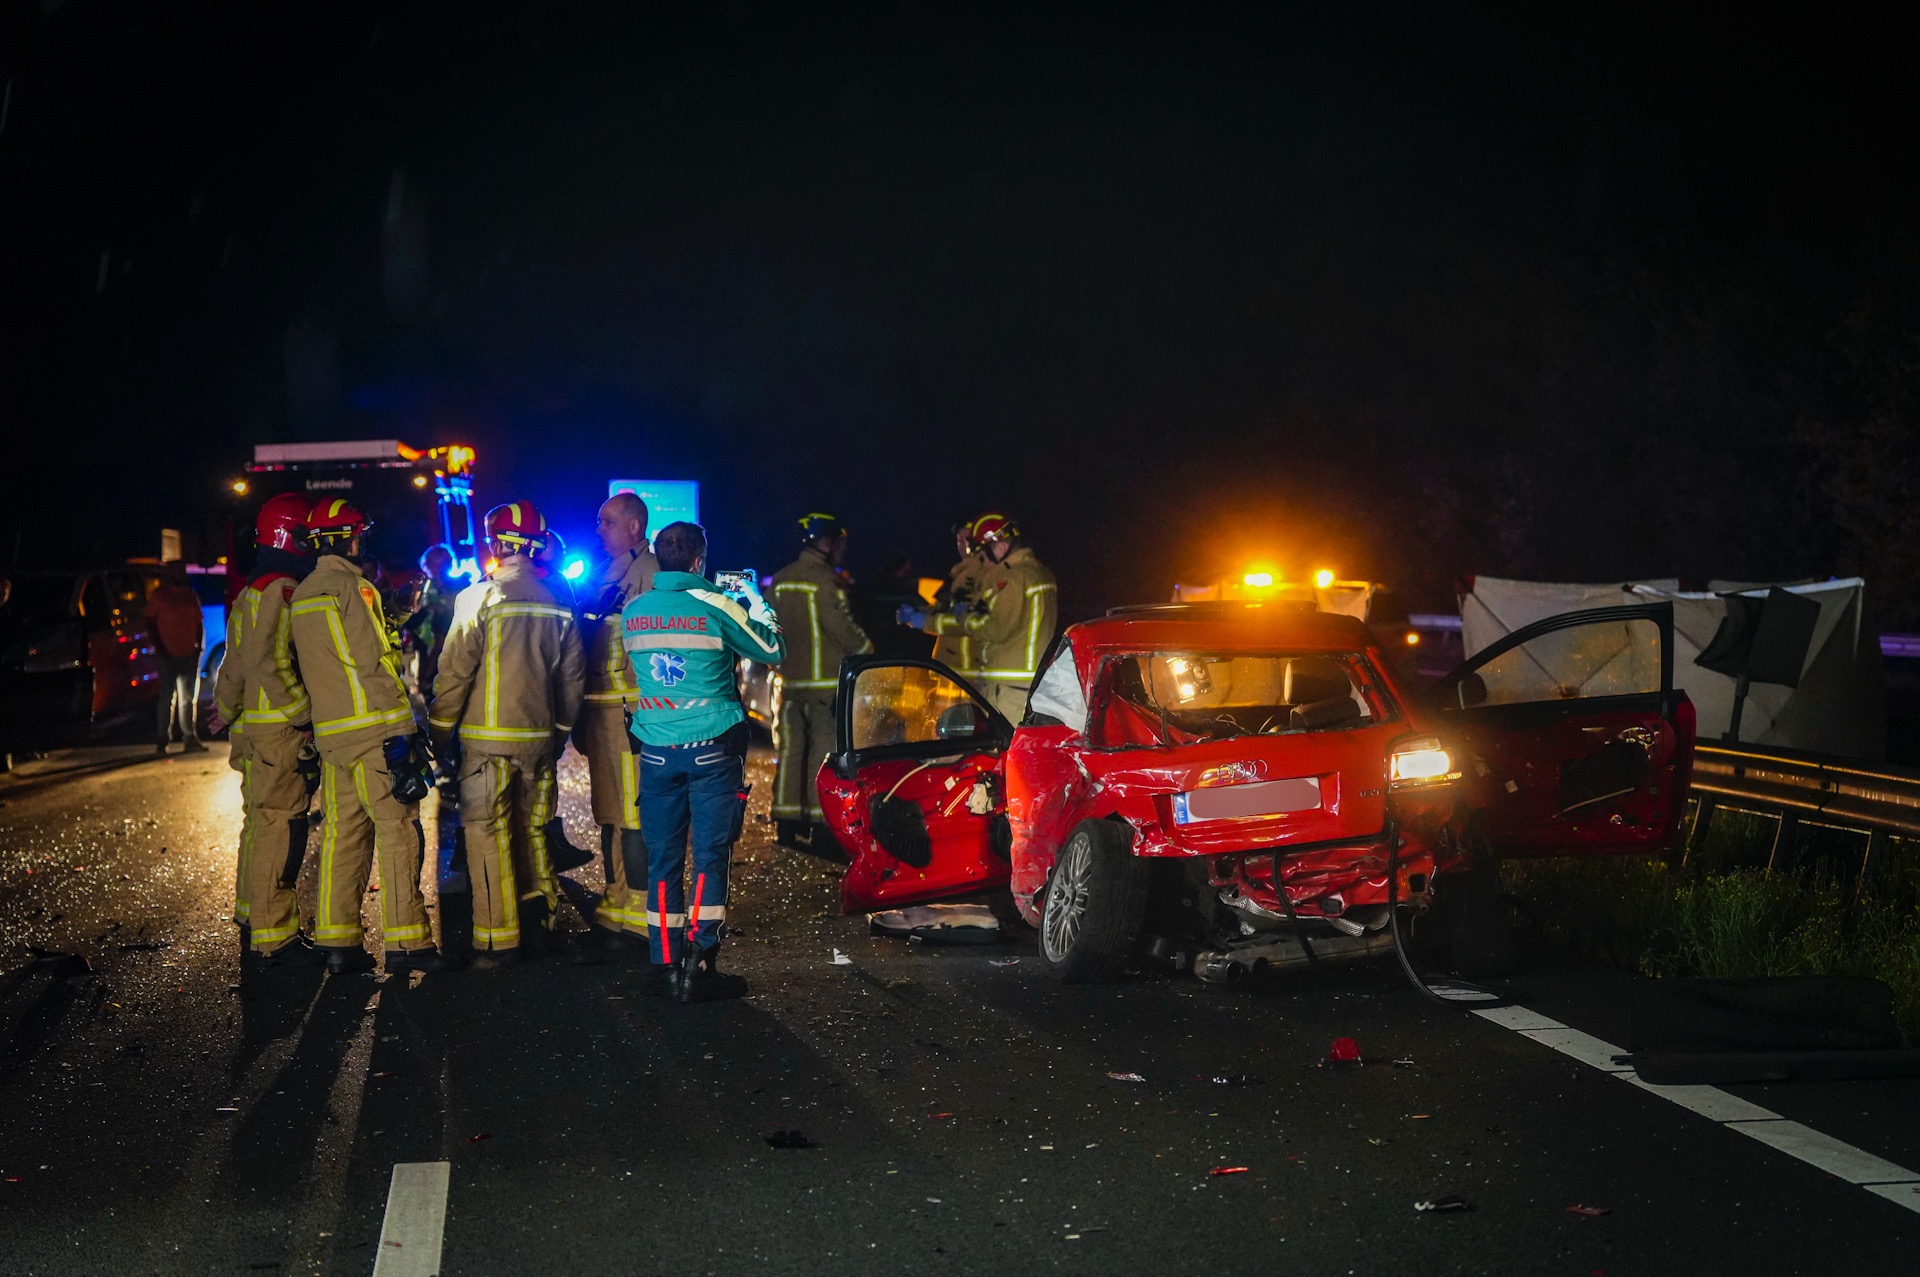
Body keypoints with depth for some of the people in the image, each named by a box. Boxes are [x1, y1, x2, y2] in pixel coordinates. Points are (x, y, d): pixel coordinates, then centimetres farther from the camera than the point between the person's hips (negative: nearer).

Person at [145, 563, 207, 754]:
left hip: (189, 654, 5)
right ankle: (163, 740, 4)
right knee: (166, 697, -2)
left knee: (188, 698, 10)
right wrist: (158, 646, -10)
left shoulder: (191, 595, 12)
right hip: (168, 653, -5)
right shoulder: (159, 595, -1)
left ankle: (190, 738, 15)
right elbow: (150, 622, -2)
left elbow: (198, 623, 17)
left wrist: (198, 644, 5)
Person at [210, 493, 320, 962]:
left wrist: (226, 709, 34)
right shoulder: (282, 590, -14)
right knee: (281, 827, -9)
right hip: (281, 730, -11)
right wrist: (304, 715, -19)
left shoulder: (252, 592, 18)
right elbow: (270, 663, -23)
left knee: (260, 824, 19)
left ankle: (253, 923, 29)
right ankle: (273, 936, -8)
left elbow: (237, 660, 25)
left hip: (253, 728, 11)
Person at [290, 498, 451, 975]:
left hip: (330, 733, 8)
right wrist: (402, 729, -13)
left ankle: (337, 941, 11)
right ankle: (405, 941, -7)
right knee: (398, 831, -6)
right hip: (373, 729, -8)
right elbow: (373, 663, -14)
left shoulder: (301, 595, 15)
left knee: (342, 833, 10)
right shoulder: (351, 587, -10)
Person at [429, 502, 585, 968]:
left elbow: (455, 672, -10)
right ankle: (539, 908, 20)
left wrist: (439, 730, 1)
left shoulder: (479, 598, -10)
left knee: (488, 832, -1)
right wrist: (560, 730, 21)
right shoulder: (558, 603, 4)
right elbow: (573, 676, 10)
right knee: (531, 828, 19)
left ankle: (498, 939, -1)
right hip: (540, 737, 5)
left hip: (488, 738, -5)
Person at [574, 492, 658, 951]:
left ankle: (639, 913, -5)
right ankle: (616, 901, 25)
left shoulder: (648, 572, -9)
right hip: (600, 710, 10)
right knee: (608, 812, 15)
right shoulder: (607, 573, 20)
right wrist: (582, 715, 22)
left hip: (631, 707, -10)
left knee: (633, 813, -9)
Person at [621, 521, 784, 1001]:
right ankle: (700, 967, -5)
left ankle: (666, 965, 10)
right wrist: (759, 610, 22)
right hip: (712, 748, -3)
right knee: (710, 857, -1)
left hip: (656, 751, 4)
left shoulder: (632, 612, 3)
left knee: (662, 859, 8)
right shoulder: (715, 608, -9)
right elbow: (772, 652, 2)